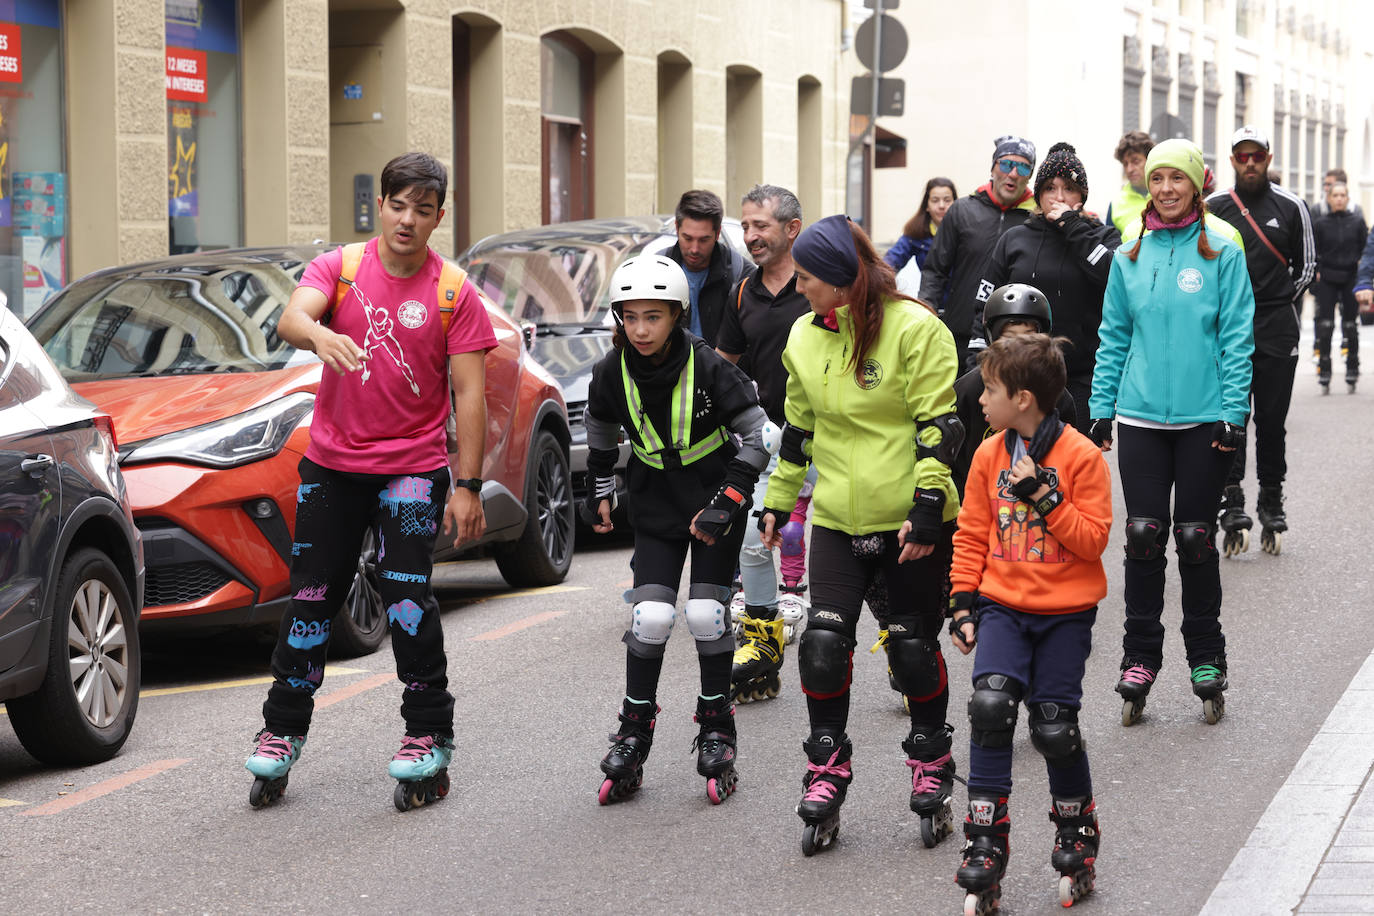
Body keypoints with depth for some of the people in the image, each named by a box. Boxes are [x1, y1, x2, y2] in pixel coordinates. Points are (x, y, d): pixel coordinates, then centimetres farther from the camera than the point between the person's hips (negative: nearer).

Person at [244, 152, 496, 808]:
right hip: (332, 463, 2)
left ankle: (429, 735, 1)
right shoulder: (339, 267, -1)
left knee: (407, 597, -11)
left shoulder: (453, 294, -4)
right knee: (311, 596, 6)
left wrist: (466, 487, -10)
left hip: (412, 467, -2)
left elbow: (470, 394, -5)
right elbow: (291, 317, -20)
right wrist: (318, 334, -45)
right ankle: (282, 732, 19)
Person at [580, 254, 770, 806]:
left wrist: (726, 502, -20)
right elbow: (600, 428, 12)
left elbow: (756, 434, -14)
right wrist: (599, 491, 15)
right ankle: (634, 735, 6)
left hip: (716, 493, -2)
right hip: (656, 501, 2)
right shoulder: (614, 372, -11)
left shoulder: (707, 366, -21)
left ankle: (716, 730, 10)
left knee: (705, 613, -7)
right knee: (650, 615, -7)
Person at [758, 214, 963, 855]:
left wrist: (927, 508, -17)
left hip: (912, 522, -5)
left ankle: (932, 773, 21)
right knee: (822, 641, -8)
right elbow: (799, 429, 20)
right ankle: (826, 776, 4)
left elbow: (937, 427, -12)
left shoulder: (914, 328, -11)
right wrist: (778, 501, 20)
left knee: (913, 647, 3)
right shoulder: (805, 337, 9)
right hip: (837, 519, 5)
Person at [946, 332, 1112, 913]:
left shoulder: (1081, 456, -9)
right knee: (990, 703, -17)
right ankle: (985, 839, -10)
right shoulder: (989, 455, 5)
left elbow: (1093, 539, -11)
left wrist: (1042, 495, -20)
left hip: (1066, 613, -3)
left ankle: (1076, 834, 24)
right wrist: (963, 603, 4)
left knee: (1054, 728, -1)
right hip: (1003, 605, 3)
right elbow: (972, 535, 10)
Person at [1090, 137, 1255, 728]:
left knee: (1196, 537, 2)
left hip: (1205, 417, -2)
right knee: (1144, 535, 0)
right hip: (1141, 415, 2)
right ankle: (1140, 659, 9)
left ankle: (1206, 658, 15)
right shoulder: (1129, 258, 8)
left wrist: (1233, 412, -9)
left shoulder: (1222, 254, -1)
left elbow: (1237, 337, -3)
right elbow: (1113, 338, 11)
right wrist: (1101, 409, 6)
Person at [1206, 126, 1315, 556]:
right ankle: (1233, 508, -6)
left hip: (1277, 327, 0)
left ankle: (1272, 505, 12)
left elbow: (1306, 264, 13)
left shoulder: (1291, 207, 4)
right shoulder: (1213, 208, 4)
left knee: (1272, 419, 4)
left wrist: (1283, 304, 9)